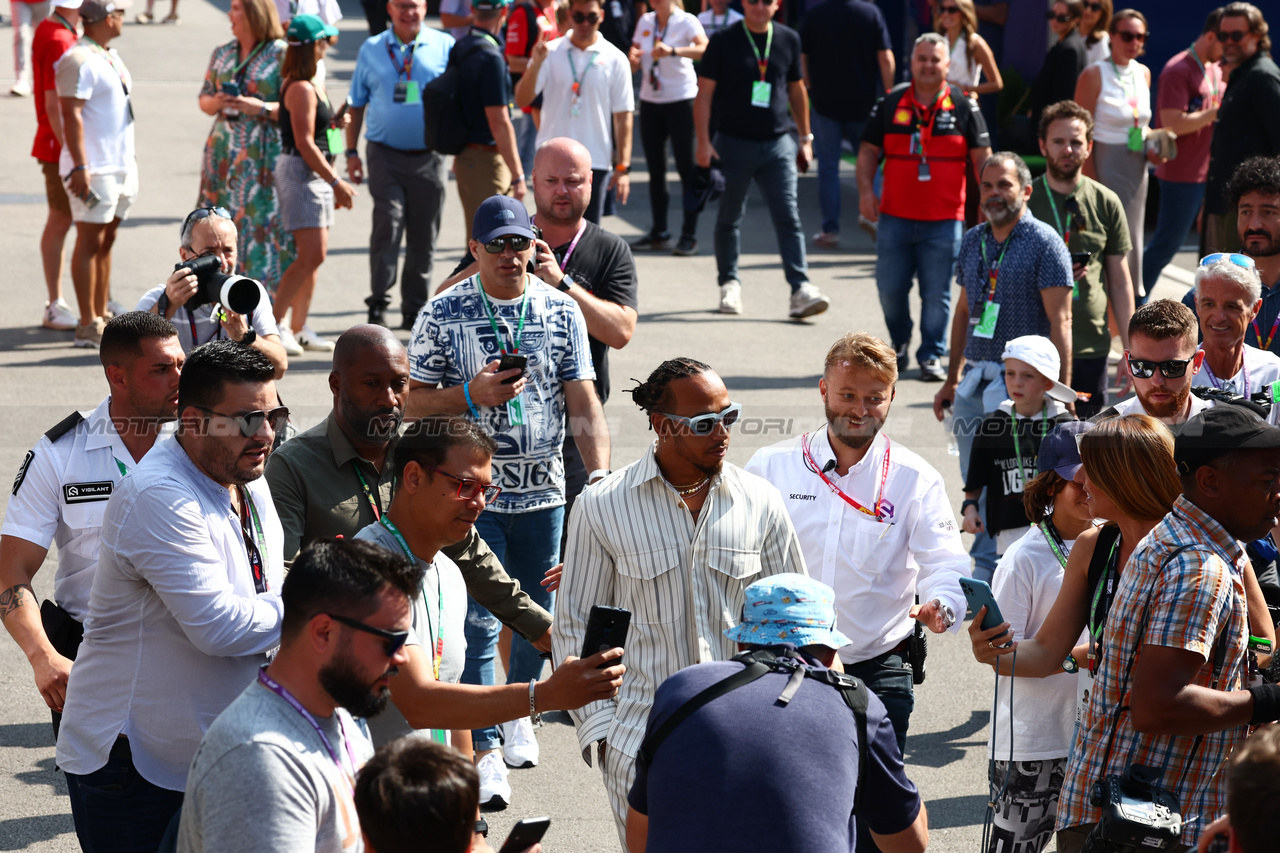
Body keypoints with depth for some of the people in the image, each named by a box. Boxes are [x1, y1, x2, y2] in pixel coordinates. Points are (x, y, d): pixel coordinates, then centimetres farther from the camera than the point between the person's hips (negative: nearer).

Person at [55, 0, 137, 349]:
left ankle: (102, 316, 17)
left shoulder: (111, 56, 16)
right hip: (93, 169, -9)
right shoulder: (78, 61, -14)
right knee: (90, 241, -7)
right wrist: (80, 167, -25)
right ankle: (88, 326, -6)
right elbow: (71, 115, -20)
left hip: (120, 166, 9)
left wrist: (129, 161, 23)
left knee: (106, 241, 12)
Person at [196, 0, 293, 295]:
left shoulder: (281, 54, -4)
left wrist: (262, 108, -20)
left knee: (260, 223, -10)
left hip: (263, 155, -6)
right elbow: (204, 100, 20)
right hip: (223, 152, 6)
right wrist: (216, 102, -2)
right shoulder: (222, 54, 14)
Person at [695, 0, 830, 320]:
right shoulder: (725, 42, -3)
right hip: (734, 143, -1)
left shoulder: (788, 40, 7)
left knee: (788, 217, -8)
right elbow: (704, 93, -3)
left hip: (778, 143, 1)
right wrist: (704, 142, -10)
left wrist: (806, 138, 16)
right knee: (729, 218, 10)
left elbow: (796, 89, 17)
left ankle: (801, 288, -14)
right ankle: (729, 284, 25)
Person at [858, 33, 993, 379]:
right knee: (889, 289, 4)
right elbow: (869, 151, 10)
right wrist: (866, 190, -4)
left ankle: (931, 355, 12)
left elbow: (982, 156, 5)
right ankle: (899, 343, 28)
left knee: (936, 293, 0)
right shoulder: (891, 104, 6)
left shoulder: (962, 106, 3)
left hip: (944, 220, -2)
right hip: (895, 217, 2)